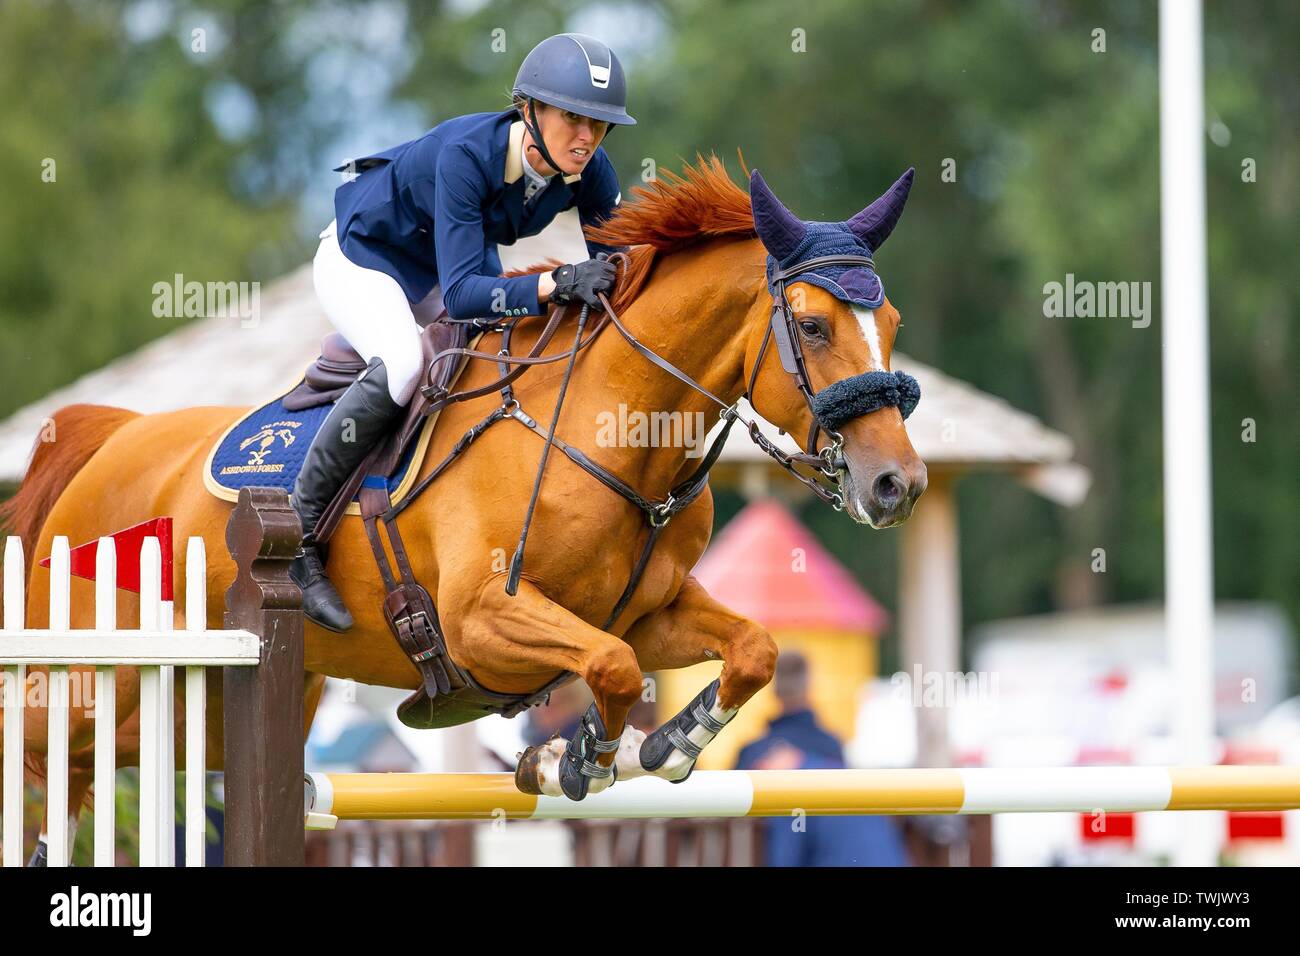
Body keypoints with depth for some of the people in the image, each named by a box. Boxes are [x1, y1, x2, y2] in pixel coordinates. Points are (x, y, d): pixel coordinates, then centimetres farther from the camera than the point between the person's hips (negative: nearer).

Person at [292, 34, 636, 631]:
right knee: (400, 366, -34)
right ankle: (298, 533, -22)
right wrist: (558, 284, -55)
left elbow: (615, 267, -11)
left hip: (440, 271, 7)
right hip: (360, 261, -7)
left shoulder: (589, 172, -21)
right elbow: (462, 293, -43)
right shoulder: (466, 154, -38)